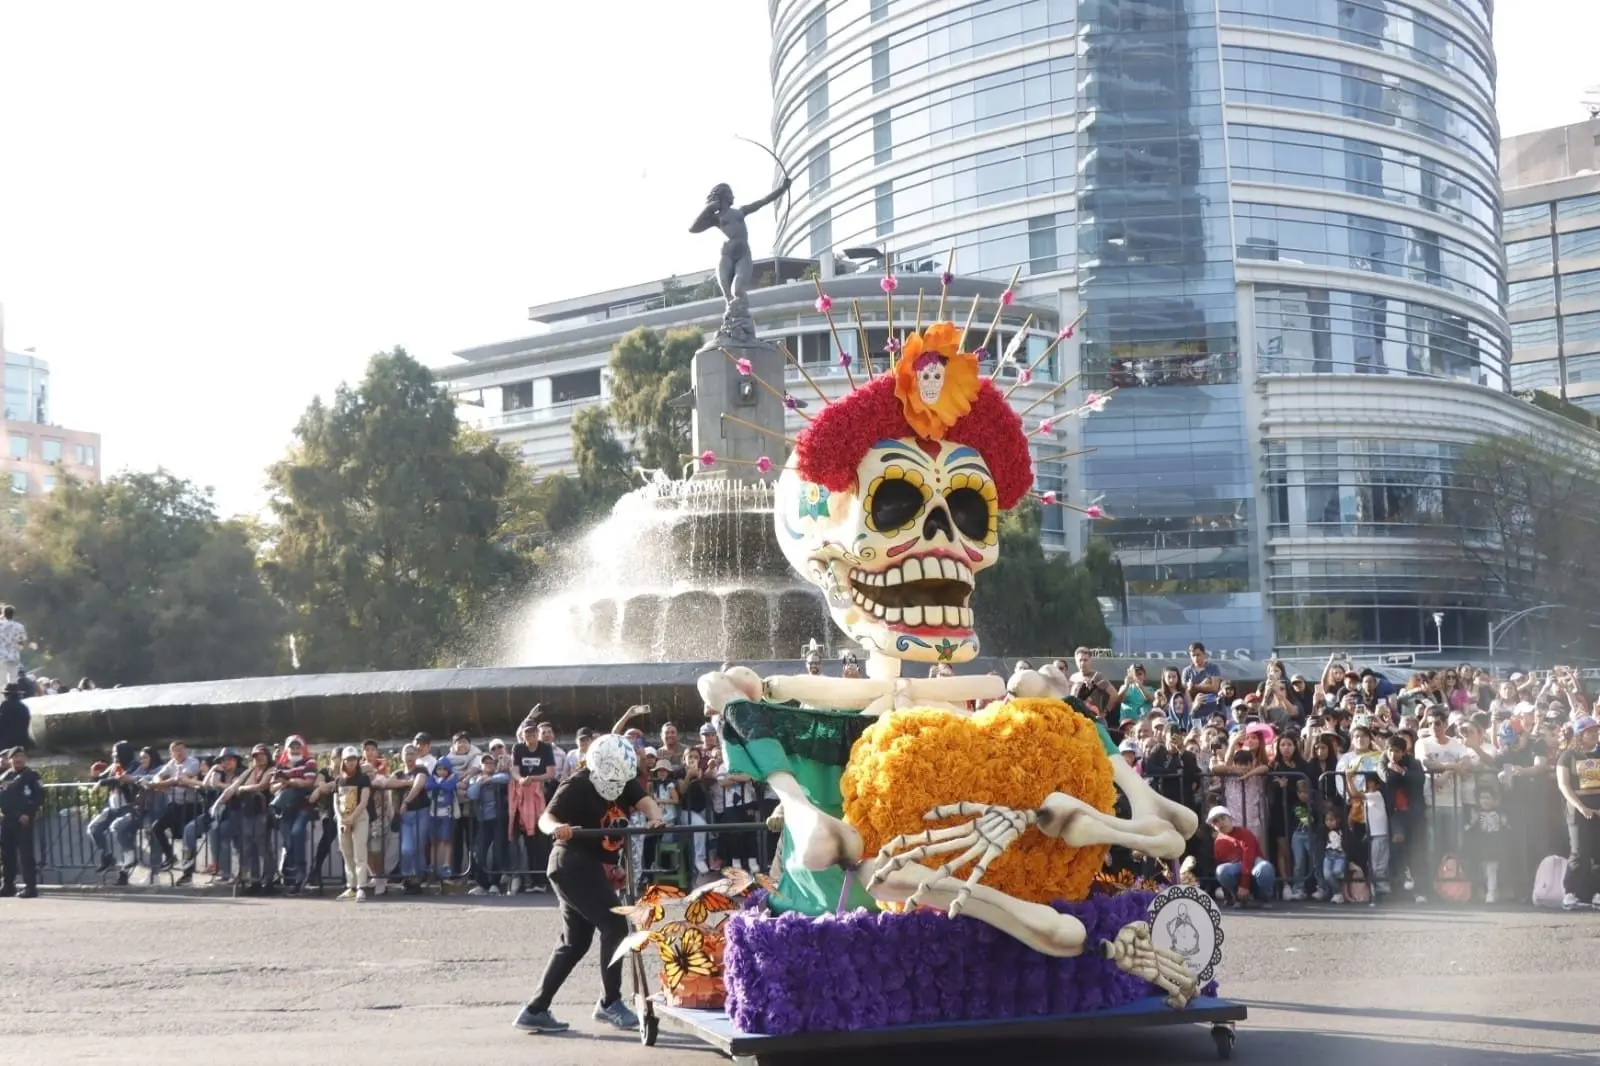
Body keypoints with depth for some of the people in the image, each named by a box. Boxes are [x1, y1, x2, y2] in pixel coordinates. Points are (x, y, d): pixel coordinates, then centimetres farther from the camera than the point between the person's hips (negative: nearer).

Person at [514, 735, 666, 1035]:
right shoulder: (577, 787, -17)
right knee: (615, 925, -14)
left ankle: (535, 1011, 15)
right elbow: (546, 818, -25)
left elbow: (645, 801, -12)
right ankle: (610, 1003, -4)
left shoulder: (624, 781, 3)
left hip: (592, 868, 9)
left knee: (575, 942, 11)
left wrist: (655, 818, -35)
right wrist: (557, 828, -49)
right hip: (573, 865, -9)